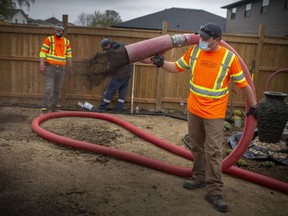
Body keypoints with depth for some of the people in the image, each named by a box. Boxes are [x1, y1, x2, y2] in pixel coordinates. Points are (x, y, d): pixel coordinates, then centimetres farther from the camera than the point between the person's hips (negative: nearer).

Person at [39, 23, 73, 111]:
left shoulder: (67, 41, 12)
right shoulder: (49, 39, 1)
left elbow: (68, 55, 17)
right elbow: (42, 52, -3)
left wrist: (70, 67, 16)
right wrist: (42, 65, -13)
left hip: (61, 68, 4)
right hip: (50, 67, -4)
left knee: (58, 88, 9)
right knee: (48, 88, -9)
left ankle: (55, 104, 19)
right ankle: (45, 106, -6)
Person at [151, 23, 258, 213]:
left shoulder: (229, 58, -12)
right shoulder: (194, 51, -2)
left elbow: (243, 84, -3)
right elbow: (177, 67, 10)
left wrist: (253, 106, 5)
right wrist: (162, 63, -7)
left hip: (214, 114, -4)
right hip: (193, 110, 4)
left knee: (214, 151, -3)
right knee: (197, 147, 16)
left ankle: (214, 191, 5)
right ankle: (199, 177, 33)